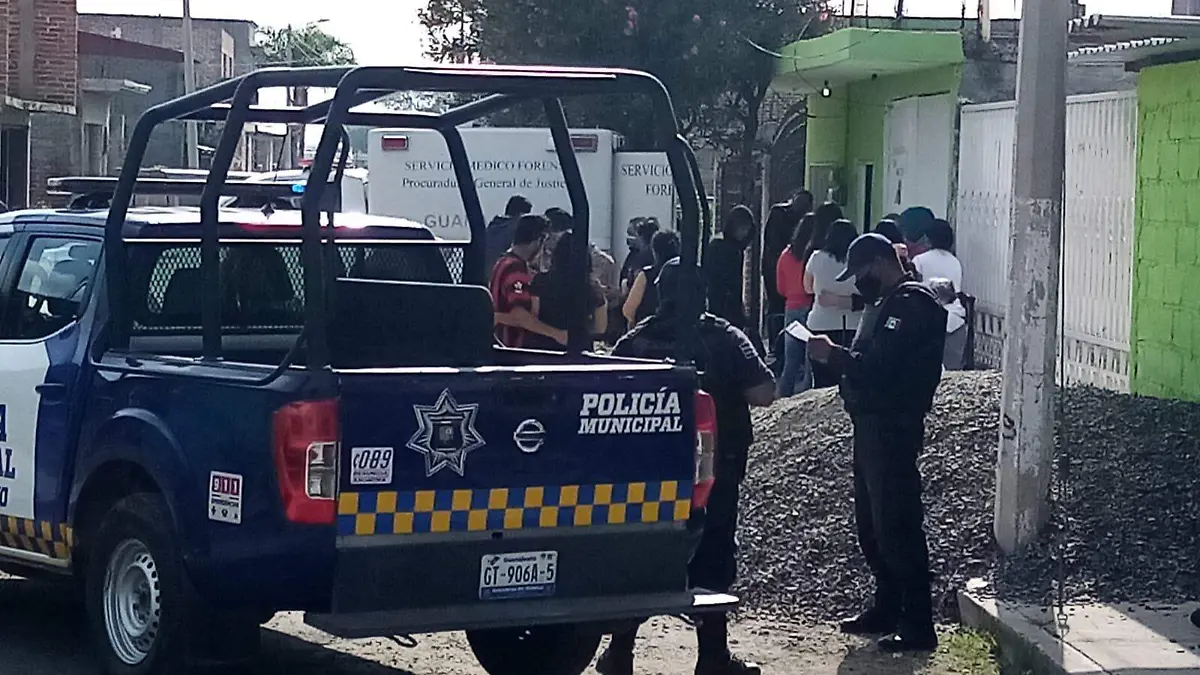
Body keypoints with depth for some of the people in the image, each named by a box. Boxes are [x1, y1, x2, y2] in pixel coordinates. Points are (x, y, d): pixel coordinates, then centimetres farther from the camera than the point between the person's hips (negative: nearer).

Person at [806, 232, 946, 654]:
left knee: (896, 528, -9)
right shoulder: (887, 303, 19)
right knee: (872, 525, 16)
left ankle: (917, 627, -6)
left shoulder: (911, 304, -15)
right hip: (872, 427, 11)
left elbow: (879, 368, -24)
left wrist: (832, 355, -16)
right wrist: (835, 356, 0)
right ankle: (886, 610, 27)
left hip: (892, 432, -11)